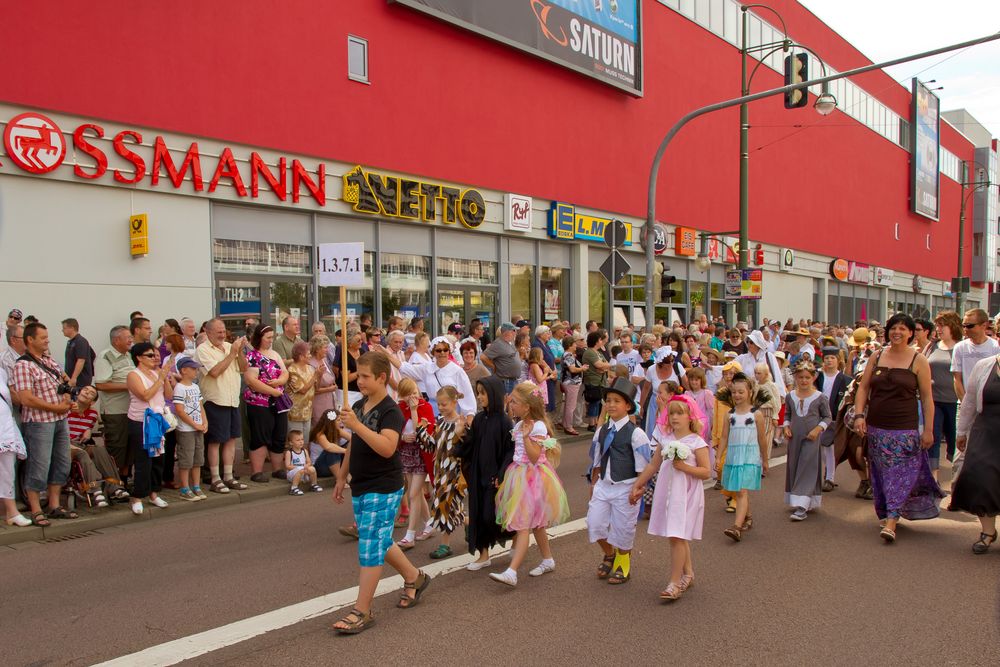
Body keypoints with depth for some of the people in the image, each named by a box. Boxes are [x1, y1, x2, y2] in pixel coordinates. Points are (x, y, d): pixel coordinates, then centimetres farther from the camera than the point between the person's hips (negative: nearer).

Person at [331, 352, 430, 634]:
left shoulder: (390, 411, -16)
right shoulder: (358, 406, 8)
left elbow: (387, 448, -31)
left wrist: (356, 425, -35)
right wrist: (342, 477, 19)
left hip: (383, 489, -8)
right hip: (360, 487, 8)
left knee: (370, 547, -5)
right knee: (379, 542, 17)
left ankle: (362, 611, 5)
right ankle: (414, 577, 37)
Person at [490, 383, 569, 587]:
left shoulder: (538, 426, -16)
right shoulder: (519, 425, 9)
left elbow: (534, 457, -21)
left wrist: (526, 437, -27)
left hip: (532, 478, -9)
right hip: (520, 476, 9)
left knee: (523, 526, -11)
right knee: (534, 524, 18)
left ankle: (511, 572, -15)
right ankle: (548, 560, 32)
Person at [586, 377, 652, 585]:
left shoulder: (635, 434, -13)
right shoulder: (601, 431, 3)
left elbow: (642, 468, -11)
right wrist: (593, 483, 12)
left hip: (625, 487, -4)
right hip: (603, 485, 5)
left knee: (622, 529, 9)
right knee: (594, 523, 2)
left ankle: (622, 566, 34)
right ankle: (608, 555, 33)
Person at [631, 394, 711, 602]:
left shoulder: (697, 442, -9)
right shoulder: (665, 440, 7)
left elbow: (706, 472, -10)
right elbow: (653, 465, 14)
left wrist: (684, 467, -22)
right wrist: (637, 485, 15)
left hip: (686, 496, -5)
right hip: (666, 492, 6)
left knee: (676, 536, -8)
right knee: (680, 537, 15)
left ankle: (675, 582, -2)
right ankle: (688, 573, 31)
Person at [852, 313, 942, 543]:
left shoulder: (918, 360, -2)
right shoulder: (877, 356, 7)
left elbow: (926, 397, -1)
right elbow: (863, 388, 8)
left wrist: (928, 430, -5)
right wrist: (859, 415, -4)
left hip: (905, 429, -3)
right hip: (876, 427, 3)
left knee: (900, 474, -7)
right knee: (881, 473, 10)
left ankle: (891, 522, -8)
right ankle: (886, 514, 25)